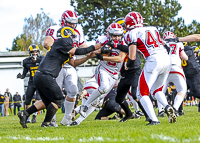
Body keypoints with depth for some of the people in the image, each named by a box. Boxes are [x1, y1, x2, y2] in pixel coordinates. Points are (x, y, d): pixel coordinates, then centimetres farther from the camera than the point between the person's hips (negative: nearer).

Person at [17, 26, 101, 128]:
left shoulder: (65, 51, 24)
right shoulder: (63, 41, -4)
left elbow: (73, 63, 27)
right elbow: (76, 52, -3)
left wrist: (88, 57, 20)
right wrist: (93, 48, 6)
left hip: (38, 77, 10)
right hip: (45, 76, -10)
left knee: (47, 102, 18)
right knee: (57, 100, 0)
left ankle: (25, 113, 10)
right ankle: (46, 123, 0)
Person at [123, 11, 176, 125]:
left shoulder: (132, 34, 3)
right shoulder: (153, 29, 22)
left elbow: (132, 57, -1)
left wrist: (127, 65, 21)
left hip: (154, 60, -6)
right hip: (166, 57, 6)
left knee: (142, 94, 4)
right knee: (156, 90, 24)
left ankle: (154, 120, -13)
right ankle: (167, 107, -3)